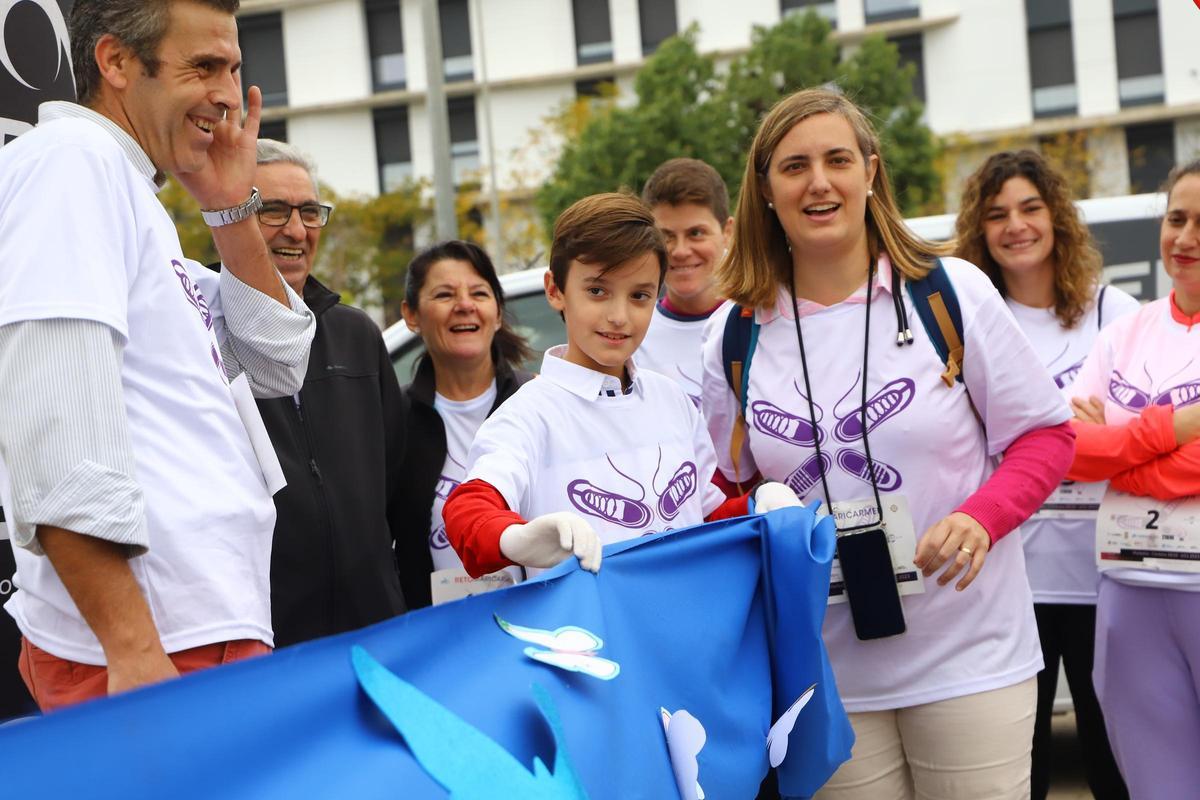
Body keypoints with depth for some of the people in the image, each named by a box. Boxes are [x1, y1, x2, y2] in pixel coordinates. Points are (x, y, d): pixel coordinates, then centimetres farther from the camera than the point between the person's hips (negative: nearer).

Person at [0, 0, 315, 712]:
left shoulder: (130, 189, 20)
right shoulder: (69, 159, -10)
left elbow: (280, 365, 23)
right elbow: (59, 437, -21)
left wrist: (232, 208, 11)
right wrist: (132, 650, -25)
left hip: (213, 623, 10)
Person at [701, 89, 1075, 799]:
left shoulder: (950, 293, -4)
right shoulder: (734, 335, 2)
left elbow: (1046, 433, 1)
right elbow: (732, 486, 14)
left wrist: (980, 516, -16)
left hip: (968, 655, -2)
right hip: (828, 671, 2)